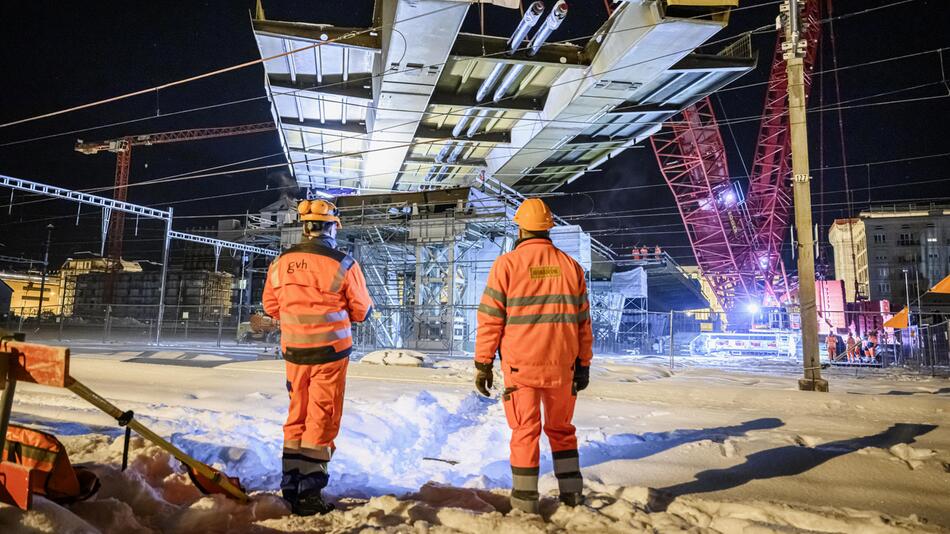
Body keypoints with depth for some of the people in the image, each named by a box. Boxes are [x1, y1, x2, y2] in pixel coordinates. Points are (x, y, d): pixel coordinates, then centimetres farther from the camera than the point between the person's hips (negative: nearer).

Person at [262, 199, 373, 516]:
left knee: (296, 417, 17)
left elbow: (271, 306, 10)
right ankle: (310, 493, 10)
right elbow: (362, 312, -5)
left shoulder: (280, 263, -1)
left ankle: (291, 489, 25)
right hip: (330, 350, -4)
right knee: (322, 420, 5)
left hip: (294, 350, 4)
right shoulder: (343, 265, -13)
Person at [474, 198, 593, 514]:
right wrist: (583, 365, 15)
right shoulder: (570, 266, 4)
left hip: (520, 365, -3)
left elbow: (490, 319, -7)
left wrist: (482, 364, 0)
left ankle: (525, 499, 16)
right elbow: (583, 322, 7)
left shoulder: (507, 264, -6)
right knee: (561, 429, 20)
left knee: (525, 431, 9)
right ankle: (571, 491, 25)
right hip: (561, 365, 3)